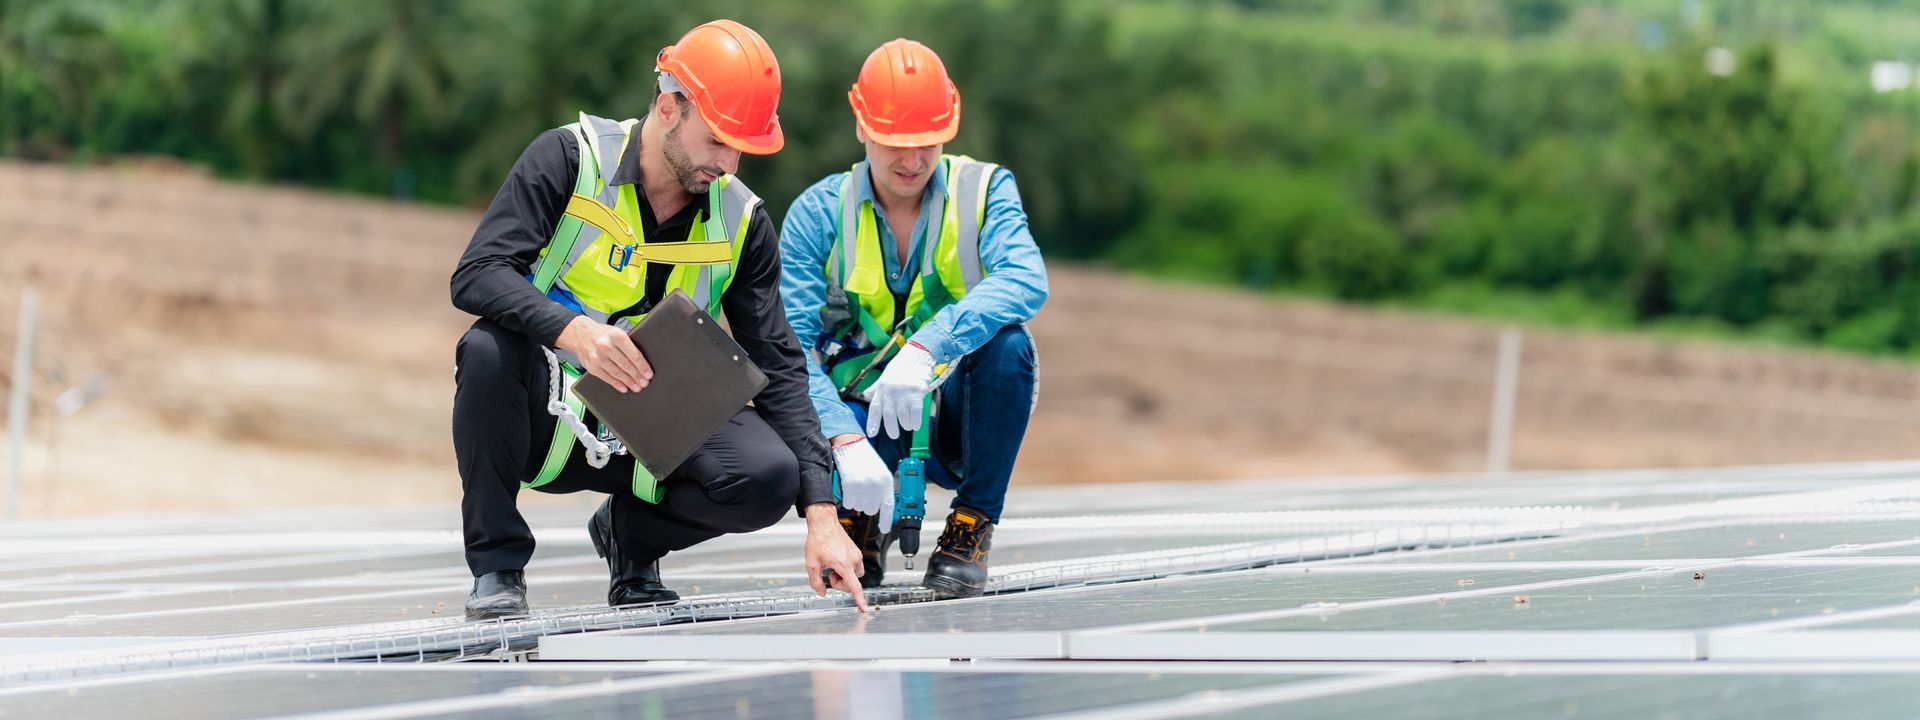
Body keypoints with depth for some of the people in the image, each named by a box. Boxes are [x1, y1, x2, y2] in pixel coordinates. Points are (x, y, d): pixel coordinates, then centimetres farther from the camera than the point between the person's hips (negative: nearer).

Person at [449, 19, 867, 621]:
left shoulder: (742, 222, -1)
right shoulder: (570, 159, -12)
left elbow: (778, 368, -3)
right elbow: (476, 276, -21)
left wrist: (821, 515, -12)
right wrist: (572, 330, -41)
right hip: (548, 421, -3)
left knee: (769, 475, -25)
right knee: (490, 350, -36)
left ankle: (631, 532, 8)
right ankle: (497, 566, -16)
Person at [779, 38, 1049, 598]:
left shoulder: (984, 190, -3)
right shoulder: (819, 214, -3)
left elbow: (1026, 281, -25)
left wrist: (926, 348, -41)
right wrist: (849, 442, -33)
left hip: (953, 419, 0)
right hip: (862, 418, 0)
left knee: (1006, 341, -31)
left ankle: (971, 529, -12)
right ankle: (864, 523, 5)